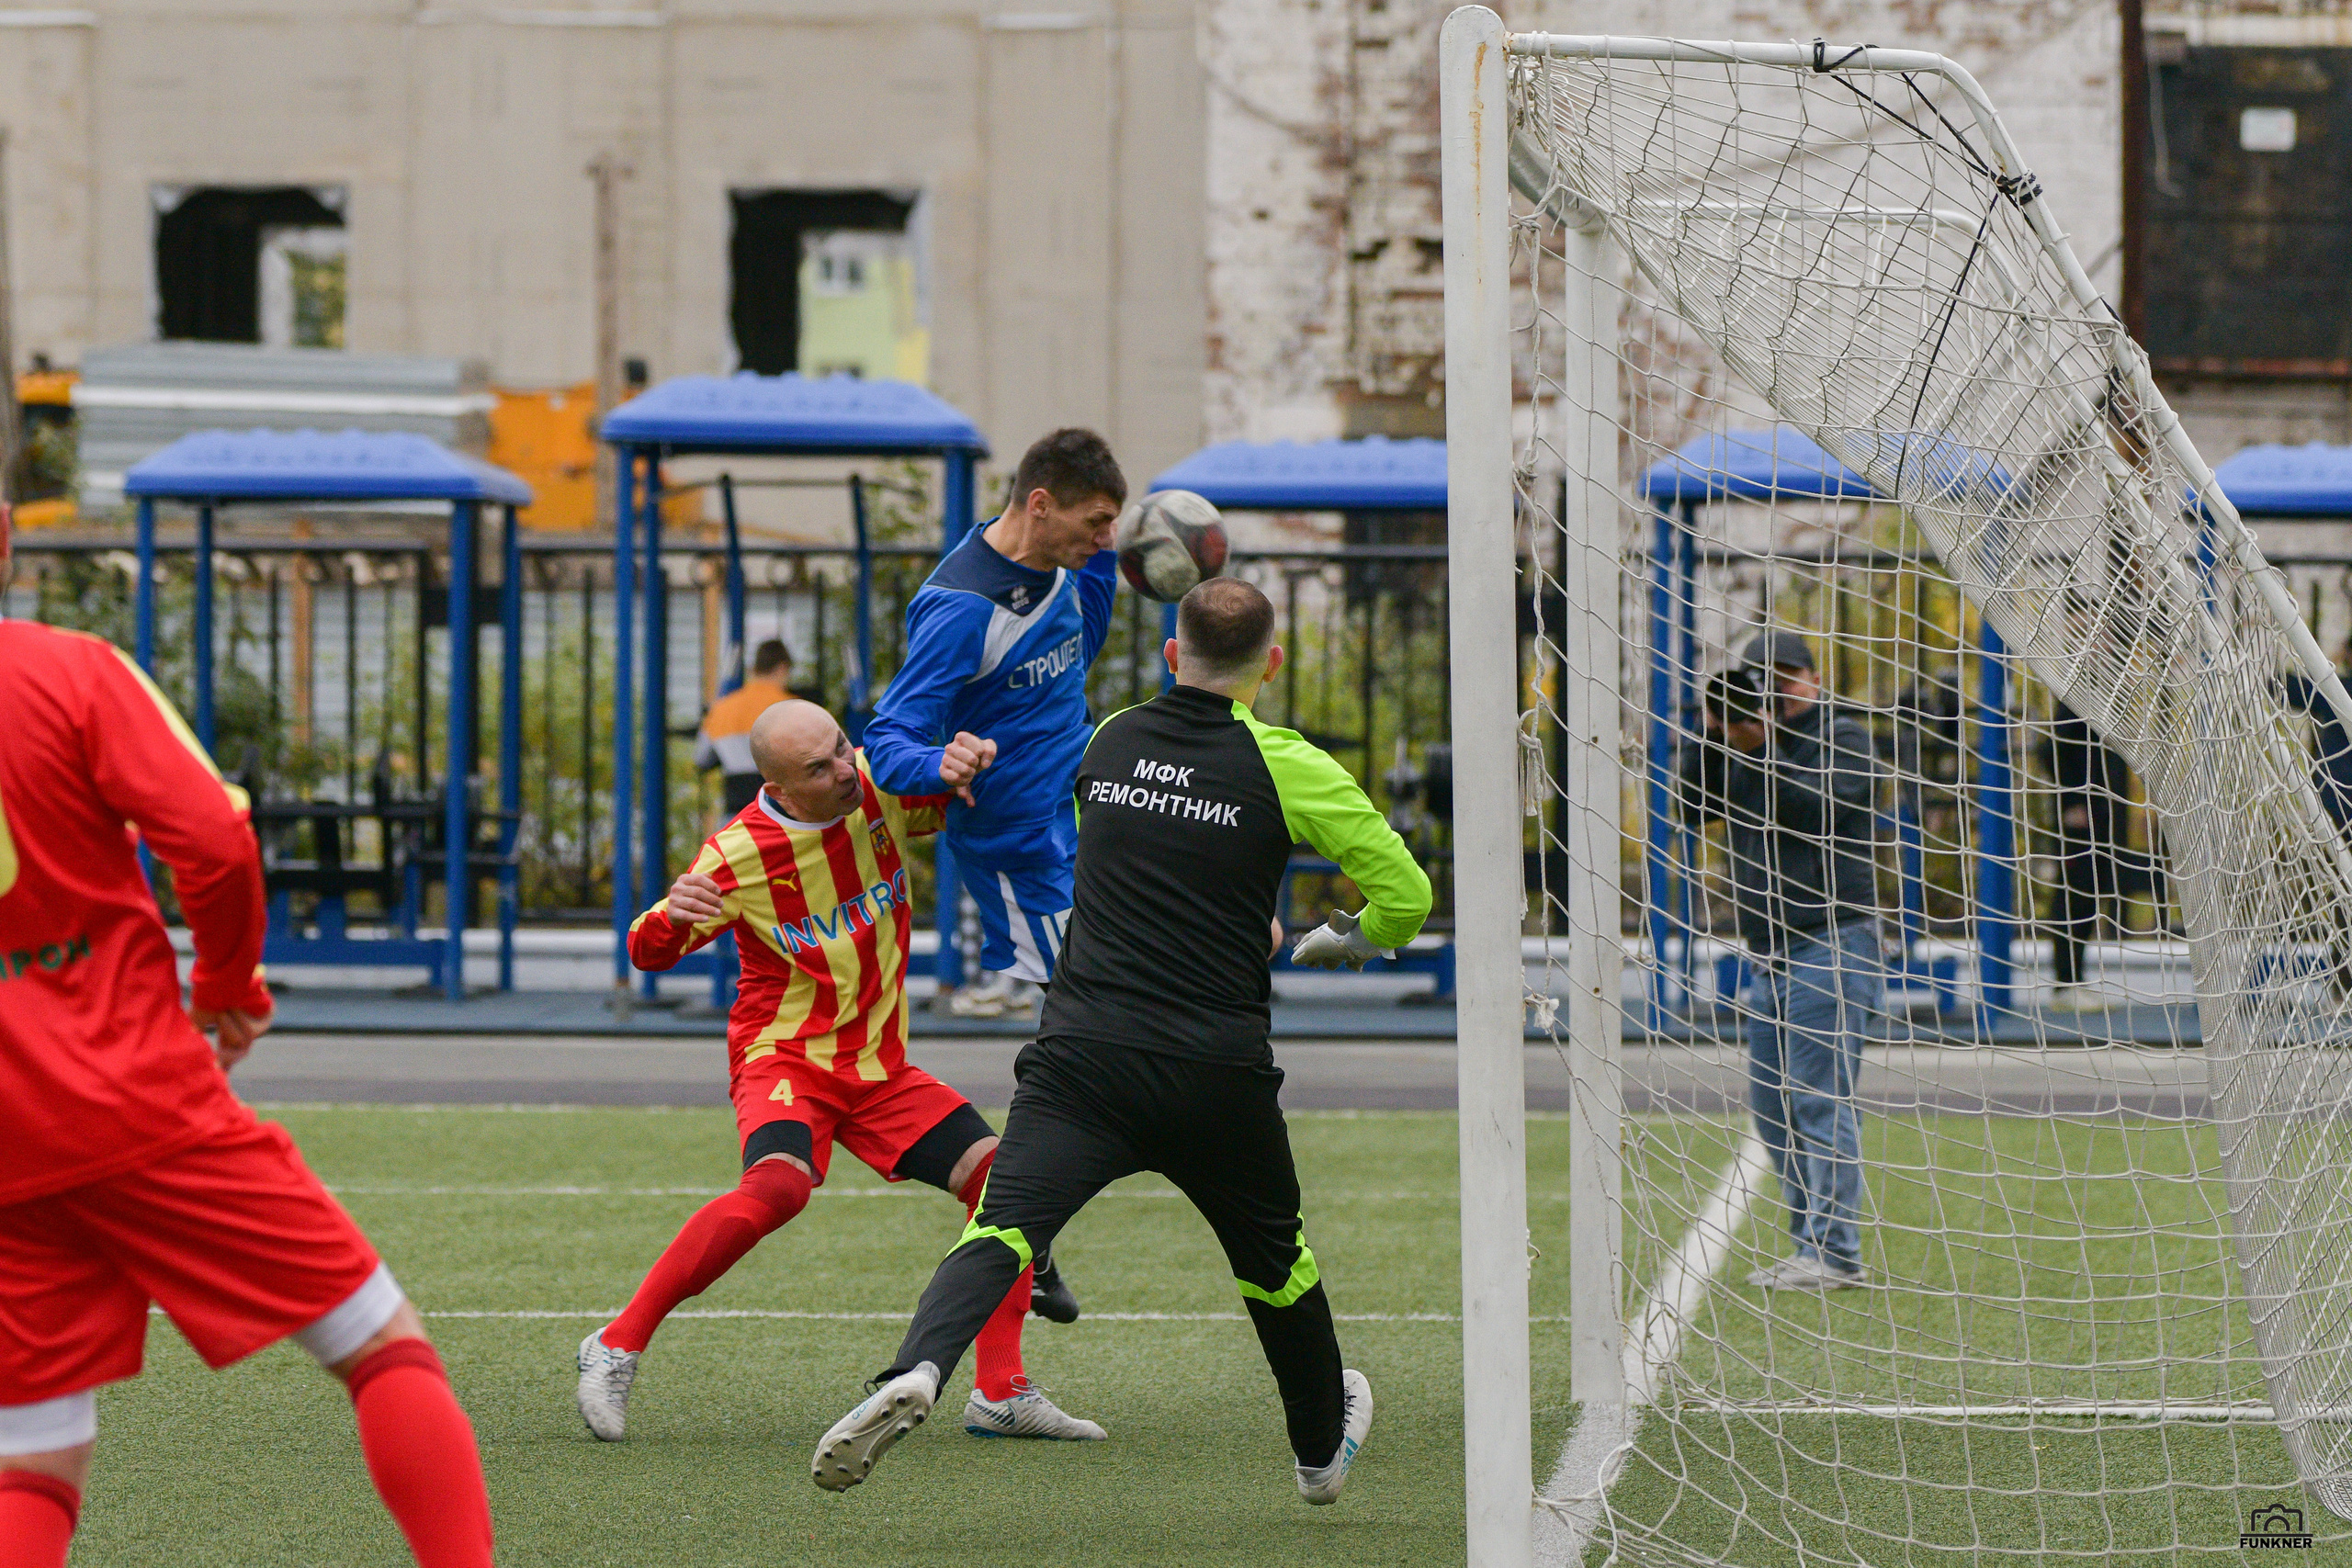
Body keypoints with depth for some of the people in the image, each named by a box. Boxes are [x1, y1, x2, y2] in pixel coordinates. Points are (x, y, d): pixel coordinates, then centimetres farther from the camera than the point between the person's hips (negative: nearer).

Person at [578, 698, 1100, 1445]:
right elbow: (647, 951, -11)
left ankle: (1001, 1394, 1)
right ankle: (617, 1347, -23)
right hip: (785, 1059, -6)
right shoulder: (738, 854, -16)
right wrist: (670, 917, -36)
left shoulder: (881, 788, -4)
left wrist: (970, 759, -15)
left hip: (881, 1067, 6)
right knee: (778, 1186, -34)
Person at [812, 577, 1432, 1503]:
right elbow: (1406, 896, 1)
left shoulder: (1108, 742, 12)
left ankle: (916, 1373, -42)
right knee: (1273, 1253, 22)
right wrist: (1348, 940, 23)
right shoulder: (1284, 767, 0)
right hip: (1215, 1069, -1)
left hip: (1082, 1052, 1)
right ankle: (1322, 1446, 41)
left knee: (1002, 1228, -15)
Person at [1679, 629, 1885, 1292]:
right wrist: (1714, 738, -2)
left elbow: (1818, 808, -17)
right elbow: (1696, 802, 10)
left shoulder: (1841, 738, -2)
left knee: (1821, 1099, -12)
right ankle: (1810, 1245, 13)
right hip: (1775, 956, 8)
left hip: (1830, 945, -8)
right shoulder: (1755, 745, 19)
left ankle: (1836, 1254, -12)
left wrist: (1760, 753, -16)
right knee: (1772, 1104, 8)